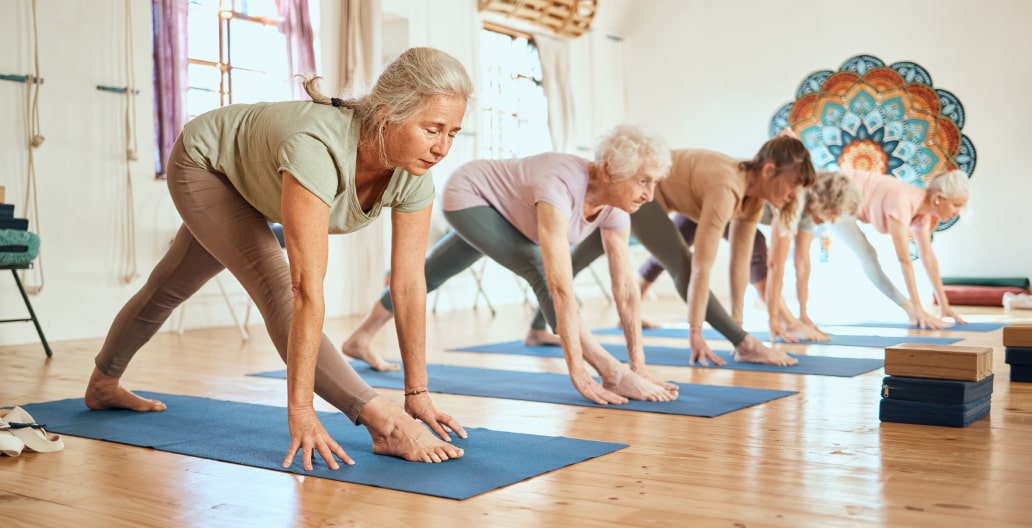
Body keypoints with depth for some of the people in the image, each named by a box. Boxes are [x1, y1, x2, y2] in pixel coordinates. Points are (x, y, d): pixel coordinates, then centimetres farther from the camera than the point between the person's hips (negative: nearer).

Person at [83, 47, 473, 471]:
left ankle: (103, 386, 46)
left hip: (251, 181, 7)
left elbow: (409, 285, -23)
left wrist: (417, 391, -21)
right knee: (279, 293, -27)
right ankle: (384, 425, -32)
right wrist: (300, 409, -49)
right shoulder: (317, 150, -47)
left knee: (170, 288, 24)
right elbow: (307, 289, -50)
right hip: (204, 163, -6)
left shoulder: (415, 175, -29)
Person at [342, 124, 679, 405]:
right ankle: (613, 374, -24)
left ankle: (360, 340, 43)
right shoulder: (559, 188, -42)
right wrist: (578, 373, -46)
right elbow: (560, 286, -47)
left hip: (495, 209, 8)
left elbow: (625, 287, -18)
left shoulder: (615, 207, -21)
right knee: (540, 272, -25)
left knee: (432, 272, 22)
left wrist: (639, 365, -19)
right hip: (468, 193, -8)